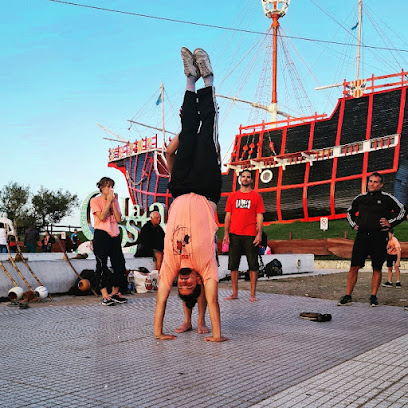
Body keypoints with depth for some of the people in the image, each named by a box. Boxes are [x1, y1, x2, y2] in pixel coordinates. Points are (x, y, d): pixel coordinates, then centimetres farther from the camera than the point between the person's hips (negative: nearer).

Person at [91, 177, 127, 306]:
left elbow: (118, 219, 2)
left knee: (119, 264, 4)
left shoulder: (114, 201, 14)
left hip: (114, 235, 6)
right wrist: (109, 201, -10)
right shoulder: (95, 201, 0)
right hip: (101, 235, -6)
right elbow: (102, 217, -15)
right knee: (102, 265, -4)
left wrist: (113, 202, -3)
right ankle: (105, 295, -2)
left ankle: (115, 293, 16)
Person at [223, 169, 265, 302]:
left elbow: (260, 216, 2)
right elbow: (228, 216, 11)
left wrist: (259, 234, -7)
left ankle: (252, 293, 8)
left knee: (253, 265, 0)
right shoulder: (232, 196, 12)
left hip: (250, 236, -2)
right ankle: (234, 293, 12)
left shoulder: (256, 196, 5)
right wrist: (226, 233, 2)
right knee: (233, 264, 4)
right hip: (234, 235, 2)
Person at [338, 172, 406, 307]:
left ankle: (373, 297, 13)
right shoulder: (360, 198, 13)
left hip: (379, 237, -2)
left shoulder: (387, 198, 2)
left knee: (377, 268, 3)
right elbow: (350, 212, 29)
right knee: (354, 266, -3)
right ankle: (347, 296, 1)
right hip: (362, 236, 2)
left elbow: (402, 211, 5)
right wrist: (353, 224, 16)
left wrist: (390, 223, -2)